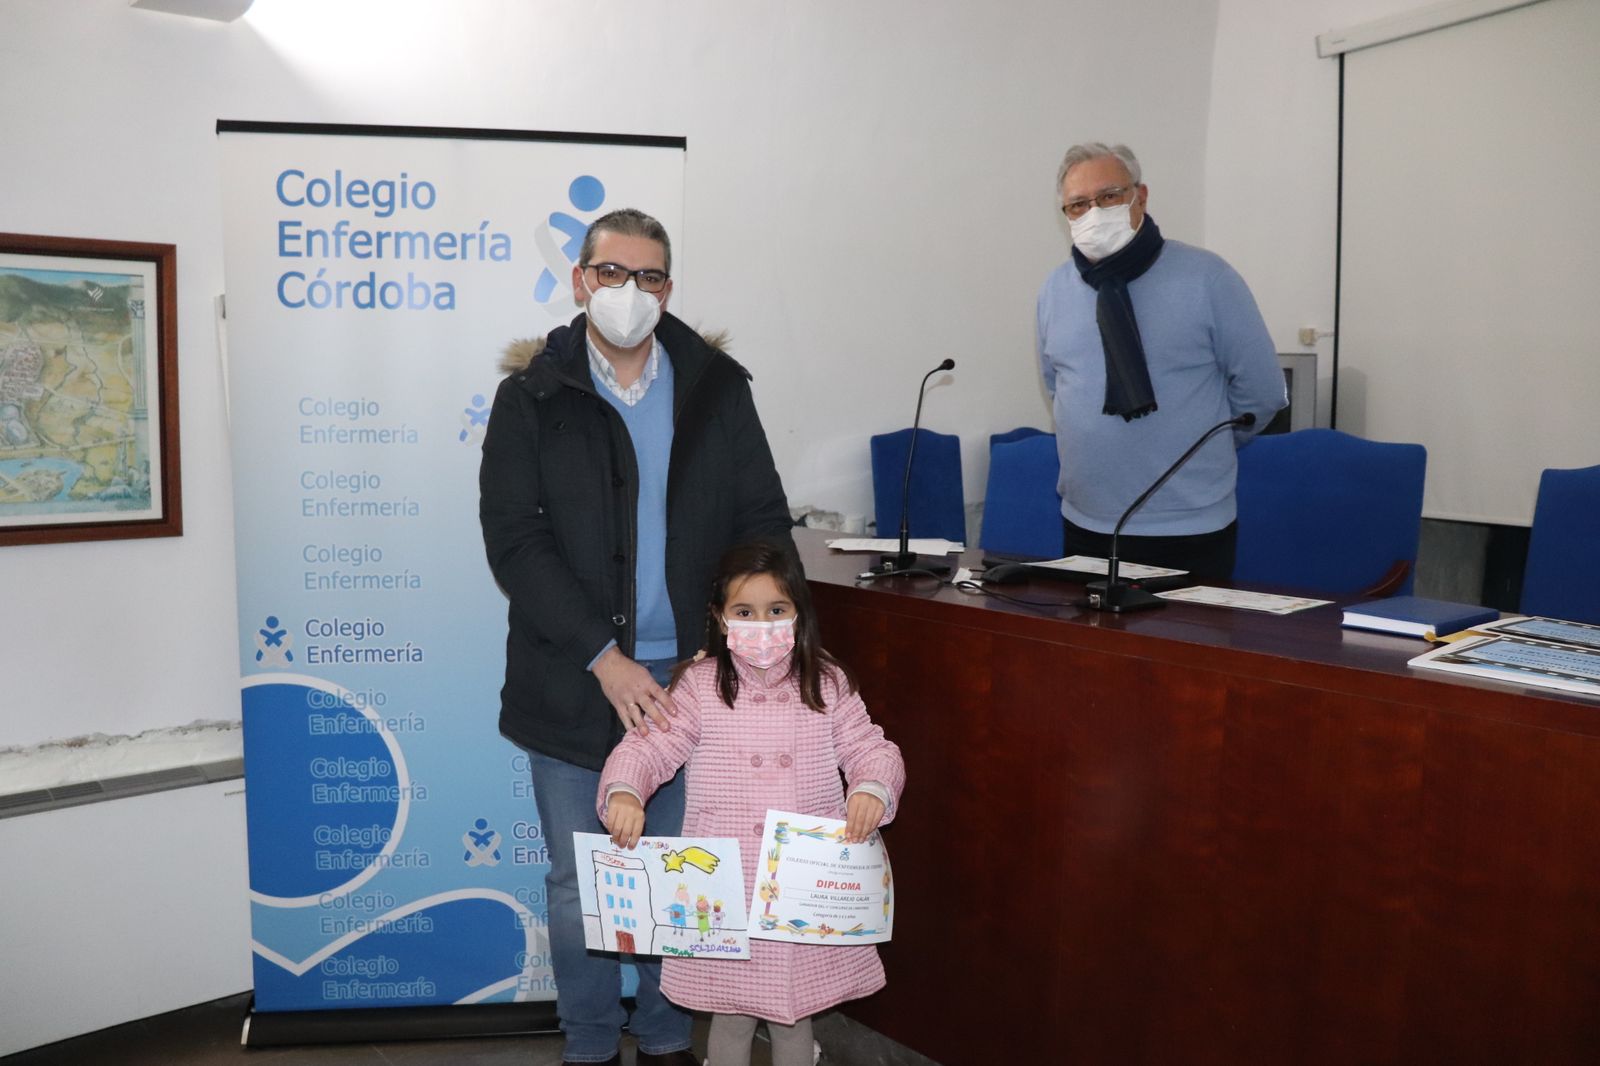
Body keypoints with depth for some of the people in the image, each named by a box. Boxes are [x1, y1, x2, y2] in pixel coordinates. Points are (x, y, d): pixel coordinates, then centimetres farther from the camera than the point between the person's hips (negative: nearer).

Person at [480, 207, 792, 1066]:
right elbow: (514, 539, -9)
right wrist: (602, 657, -16)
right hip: (573, 680, -1)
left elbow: (763, 521, 4)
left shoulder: (716, 388, 3)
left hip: (690, 673, 2)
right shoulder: (532, 396, -2)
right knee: (578, 882, 11)